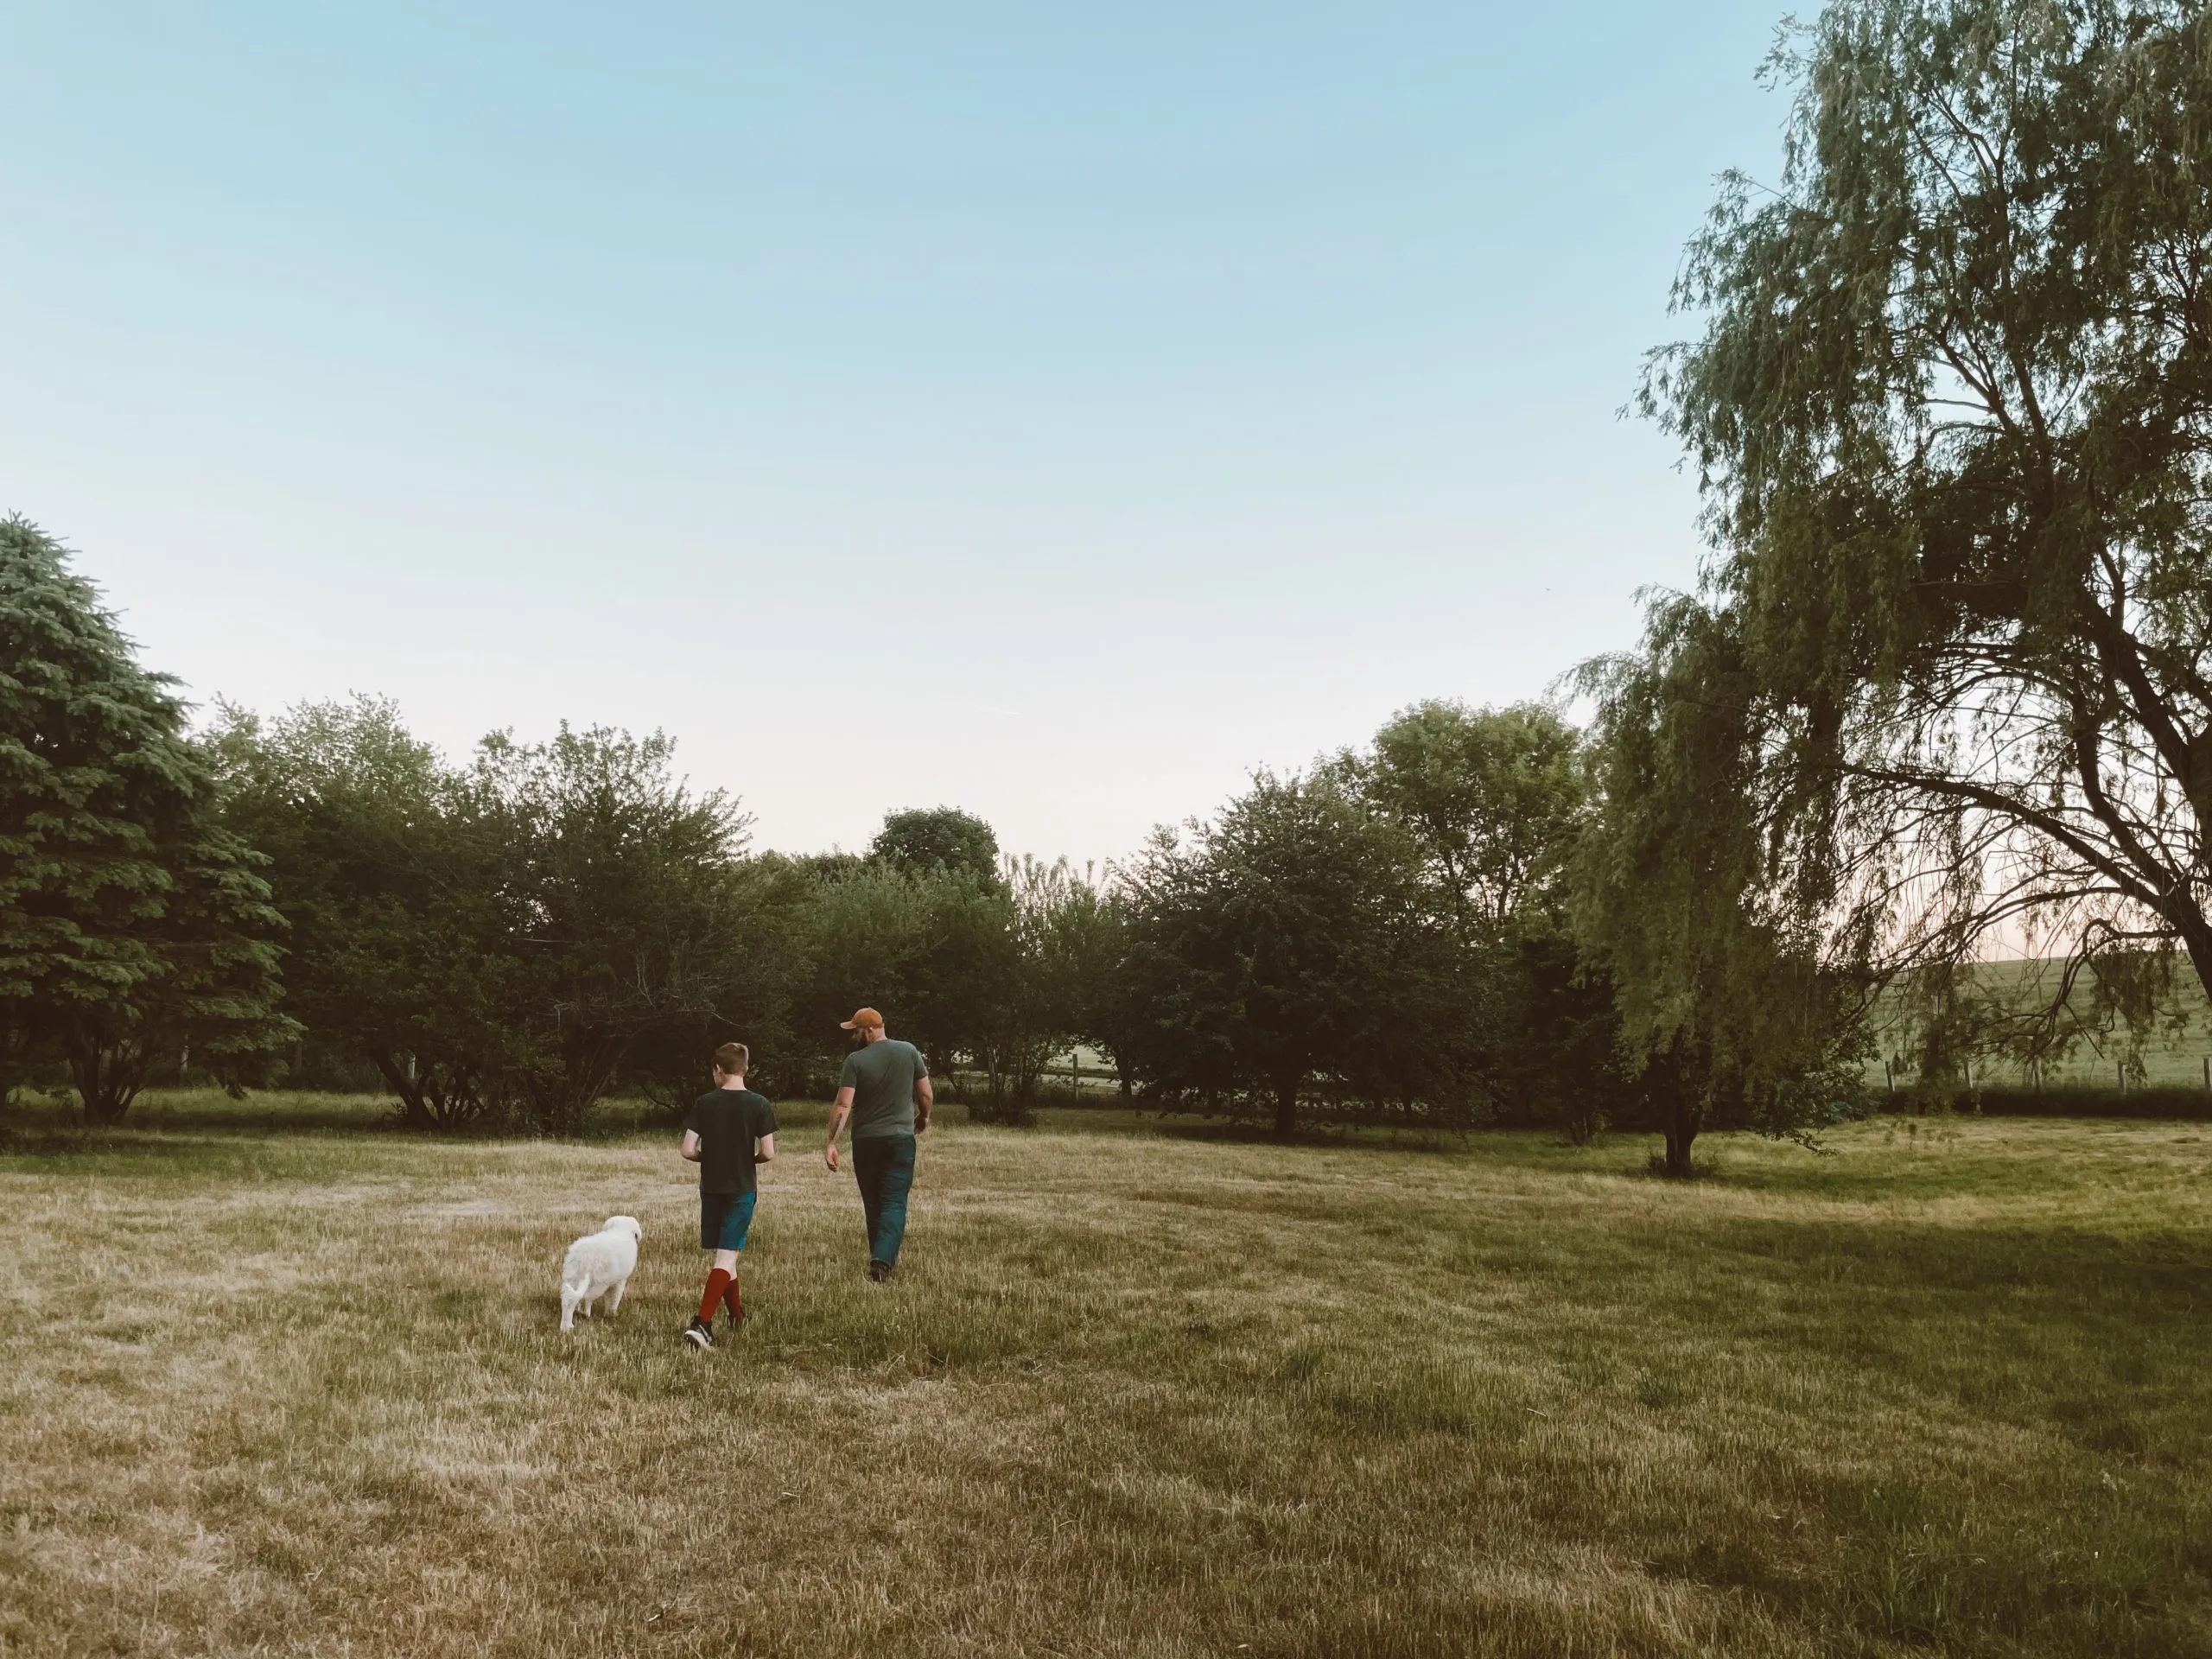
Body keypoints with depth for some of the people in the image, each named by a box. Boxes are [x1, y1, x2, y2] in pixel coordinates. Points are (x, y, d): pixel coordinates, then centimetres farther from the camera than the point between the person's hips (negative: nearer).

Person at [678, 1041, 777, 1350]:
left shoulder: (704, 1103, -4)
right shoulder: (759, 1104, -8)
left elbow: (687, 1150, -7)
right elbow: (768, 1153, -10)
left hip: (711, 1189, 2)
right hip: (742, 1190, -2)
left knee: (724, 1254, 17)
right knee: (727, 1258, -3)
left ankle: (737, 1316, 30)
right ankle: (701, 1323, -16)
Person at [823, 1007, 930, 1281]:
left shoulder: (856, 1060, -8)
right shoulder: (909, 1051, -1)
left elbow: (843, 1106, -14)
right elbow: (926, 1094, 5)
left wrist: (831, 1142, -12)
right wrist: (923, 1118, 23)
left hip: (865, 1141, 0)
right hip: (901, 1137, 1)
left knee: (873, 1203, 14)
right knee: (894, 1201, -2)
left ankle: (881, 1257, 23)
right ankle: (883, 1259, -20)